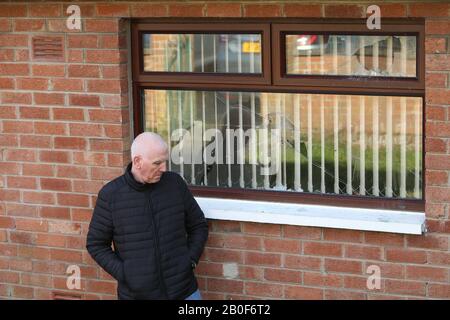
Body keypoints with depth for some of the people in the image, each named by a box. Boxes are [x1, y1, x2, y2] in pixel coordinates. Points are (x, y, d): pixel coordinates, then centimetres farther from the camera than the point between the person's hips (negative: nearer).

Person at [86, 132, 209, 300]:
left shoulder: (175, 183, -1)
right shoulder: (110, 195, -7)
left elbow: (198, 226, 10)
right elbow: (96, 245, 0)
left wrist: (190, 261, -2)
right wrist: (125, 275, -9)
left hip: (184, 292, 1)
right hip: (137, 294, -1)